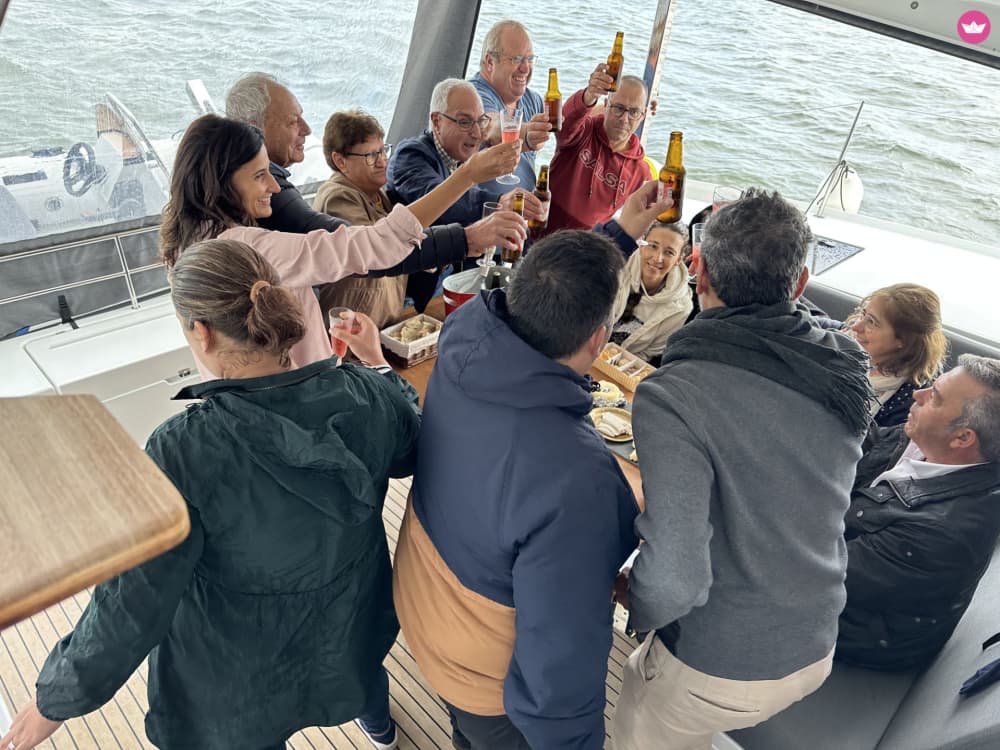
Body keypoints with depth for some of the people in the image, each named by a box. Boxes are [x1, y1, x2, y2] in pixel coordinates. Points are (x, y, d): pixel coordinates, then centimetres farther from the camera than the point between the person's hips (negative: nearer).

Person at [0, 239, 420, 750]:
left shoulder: (183, 451, -35)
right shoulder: (366, 395, -25)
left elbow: (134, 604, -25)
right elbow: (409, 453, -2)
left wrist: (56, 699, -8)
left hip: (245, 667, -3)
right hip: (352, 614, 4)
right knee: (360, 664, 38)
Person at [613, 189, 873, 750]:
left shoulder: (672, 398, -30)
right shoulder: (844, 370, -8)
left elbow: (675, 580, -33)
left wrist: (633, 601, -10)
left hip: (717, 671, -6)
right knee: (643, 671, 30)